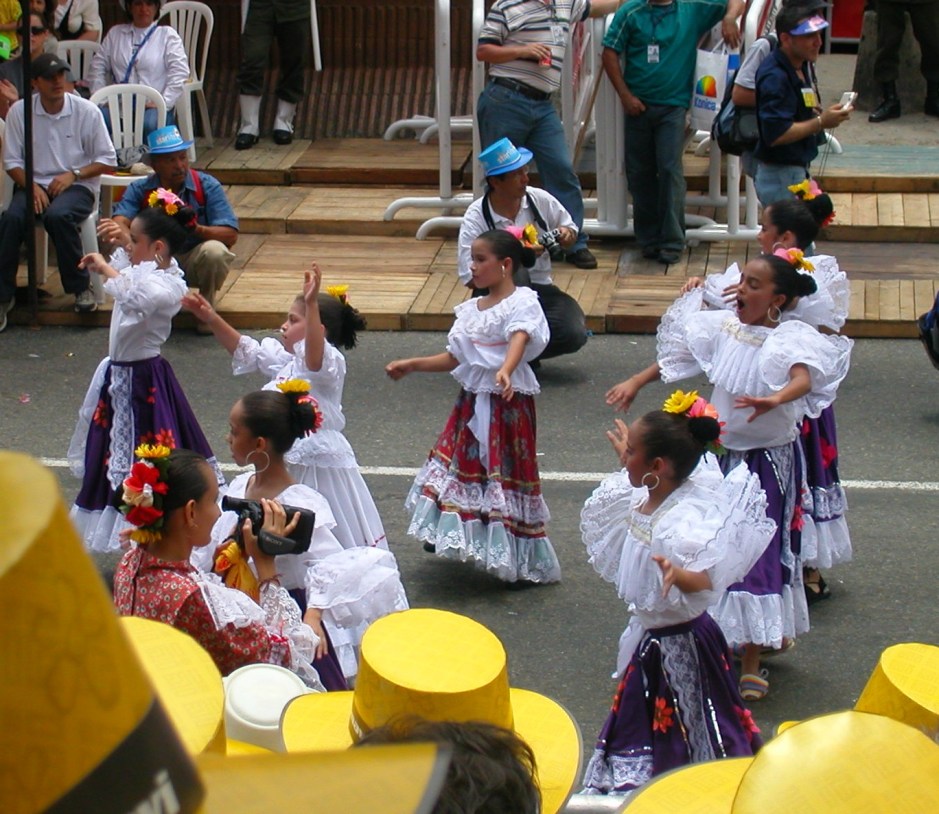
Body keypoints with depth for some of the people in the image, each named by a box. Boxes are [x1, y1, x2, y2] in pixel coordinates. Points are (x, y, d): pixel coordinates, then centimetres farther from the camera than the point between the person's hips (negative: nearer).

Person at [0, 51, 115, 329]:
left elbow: (107, 160, 2)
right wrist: (32, 186, -14)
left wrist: (73, 175, -13)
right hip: (34, 184, 2)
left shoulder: (86, 112, -3)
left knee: (58, 215, -36)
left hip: (77, 185, -2)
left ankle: (80, 288, -19)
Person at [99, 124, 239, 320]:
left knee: (215, 251, -34)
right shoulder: (139, 190, -6)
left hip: (194, 262, -1)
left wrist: (197, 230, -38)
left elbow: (230, 235, -17)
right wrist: (121, 234, -52)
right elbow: (120, 221, -25)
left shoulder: (207, 186, -10)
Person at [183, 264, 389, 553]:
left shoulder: (330, 363, -19)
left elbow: (315, 358, -42)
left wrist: (311, 305, -54)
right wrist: (211, 319, 9)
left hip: (320, 463, -9)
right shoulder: (284, 359, 8)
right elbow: (245, 350, 18)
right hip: (288, 463, 9)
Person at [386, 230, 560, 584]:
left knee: (505, 472, -6)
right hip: (473, 400, 8)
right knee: (462, 464, 13)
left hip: (509, 402, -8)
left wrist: (505, 371, -50)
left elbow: (520, 340, -31)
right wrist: (411, 365, 12)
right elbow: (453, 358, 18)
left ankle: (523, 561, 2)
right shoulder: (471, 309, 12)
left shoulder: (522, 302, -11)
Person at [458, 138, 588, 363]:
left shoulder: (540, 199, -2)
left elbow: (570, 229, 17)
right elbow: (470, 277, -21)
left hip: (539, 288, 4)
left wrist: (566, 235, -9)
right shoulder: (476, 218, -14)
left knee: (574, 334, -24)